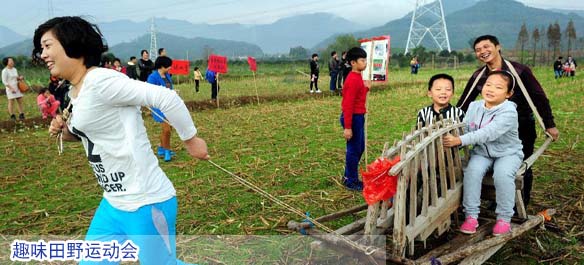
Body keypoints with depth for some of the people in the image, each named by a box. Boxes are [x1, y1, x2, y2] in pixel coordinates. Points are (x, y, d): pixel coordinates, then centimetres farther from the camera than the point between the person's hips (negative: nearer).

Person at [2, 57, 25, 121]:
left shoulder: (14, 69, 12)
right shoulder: (5, 71, -8)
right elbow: (4, 81, -11)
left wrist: (20, 78, -1)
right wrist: (11, 88, -18)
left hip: (17, 88, 7)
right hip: (10, 88, -7)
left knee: (20, 101, 5)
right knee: (11, 102, -3)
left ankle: (21, 115, 10)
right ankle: (12, 116, 3)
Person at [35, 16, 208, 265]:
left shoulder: (100, 81, -18)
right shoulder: (75, 92, 11)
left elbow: (167, 98, -25)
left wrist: (190, 140, -15)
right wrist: (66, 130, 6)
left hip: (145, 203, -9)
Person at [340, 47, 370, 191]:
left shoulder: (357, 77, 11)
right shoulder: (353, 80, -20)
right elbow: (348, 105, -23)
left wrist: (366, 88, 2)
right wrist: (347, 127, -24)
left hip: (359, 117, 10)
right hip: (353, 118, -10)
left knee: (360, 148, 18)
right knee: (354, 149, 1)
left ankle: (349, 177, 30)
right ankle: (350, 181, 14)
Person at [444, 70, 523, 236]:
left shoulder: (508, 112, -22)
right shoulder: (474, 107, -2)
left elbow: (488, 133, -35)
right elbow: (464, 128, -3)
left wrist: (460, 140, -43)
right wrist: (452, 137, -25)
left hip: (507, 153, -3)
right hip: (482, 151, 4)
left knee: (502, 174, -31)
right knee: (472, 171, -25)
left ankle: (504, 218, -12)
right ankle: (471, 215, -14)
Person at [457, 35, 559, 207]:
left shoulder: (519, 70, -16)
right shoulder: (478, 77, -5)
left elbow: (539, 97, -11)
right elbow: (463, 104, -2)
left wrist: (549, 125, -11)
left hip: (523, 127, -3)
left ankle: (522, 204, 25)